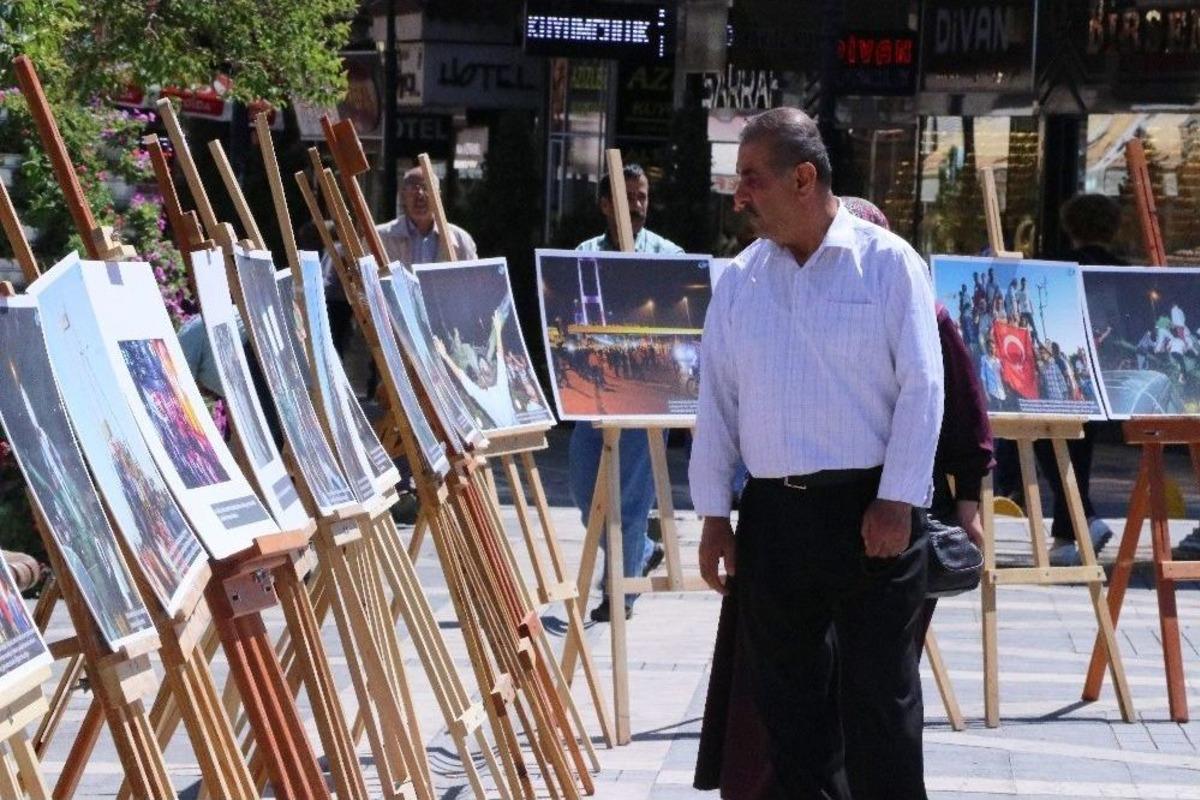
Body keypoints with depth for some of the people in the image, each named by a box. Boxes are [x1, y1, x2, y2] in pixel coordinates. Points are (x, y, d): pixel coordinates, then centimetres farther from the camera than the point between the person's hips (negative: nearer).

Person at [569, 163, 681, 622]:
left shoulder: (666, 256, 0)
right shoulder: (585, 256, 9)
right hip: (596, 389, 4)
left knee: (630, 493, -3)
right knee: (585, 489, 8)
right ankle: (641, 552, 31)